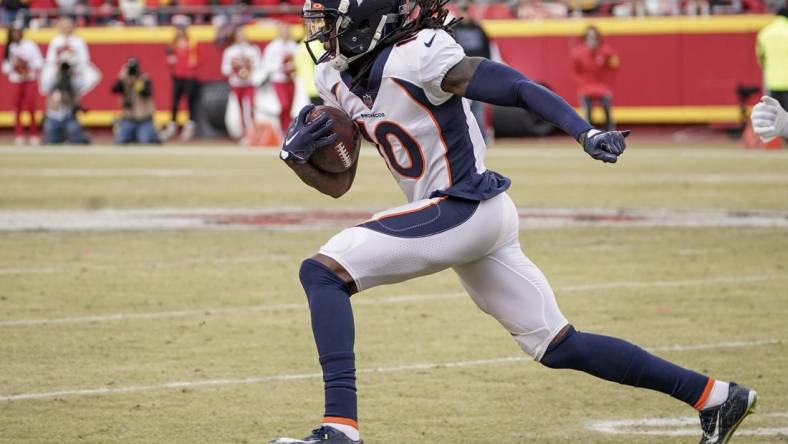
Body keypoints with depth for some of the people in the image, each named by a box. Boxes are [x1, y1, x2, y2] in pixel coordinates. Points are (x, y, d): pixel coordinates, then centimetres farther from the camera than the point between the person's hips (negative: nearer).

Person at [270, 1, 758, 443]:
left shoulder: (413, 57, -18)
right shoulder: (336, 79, 8)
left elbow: (516, 88, -23)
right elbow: (337, 184, 14)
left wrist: (586, 133, -36)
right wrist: (295, 155, -6)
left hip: (463, 208, -9)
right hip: (473, 221, 9)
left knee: (323, 272, -15)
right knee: (557, 346, 13)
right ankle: (714, 396, 20)